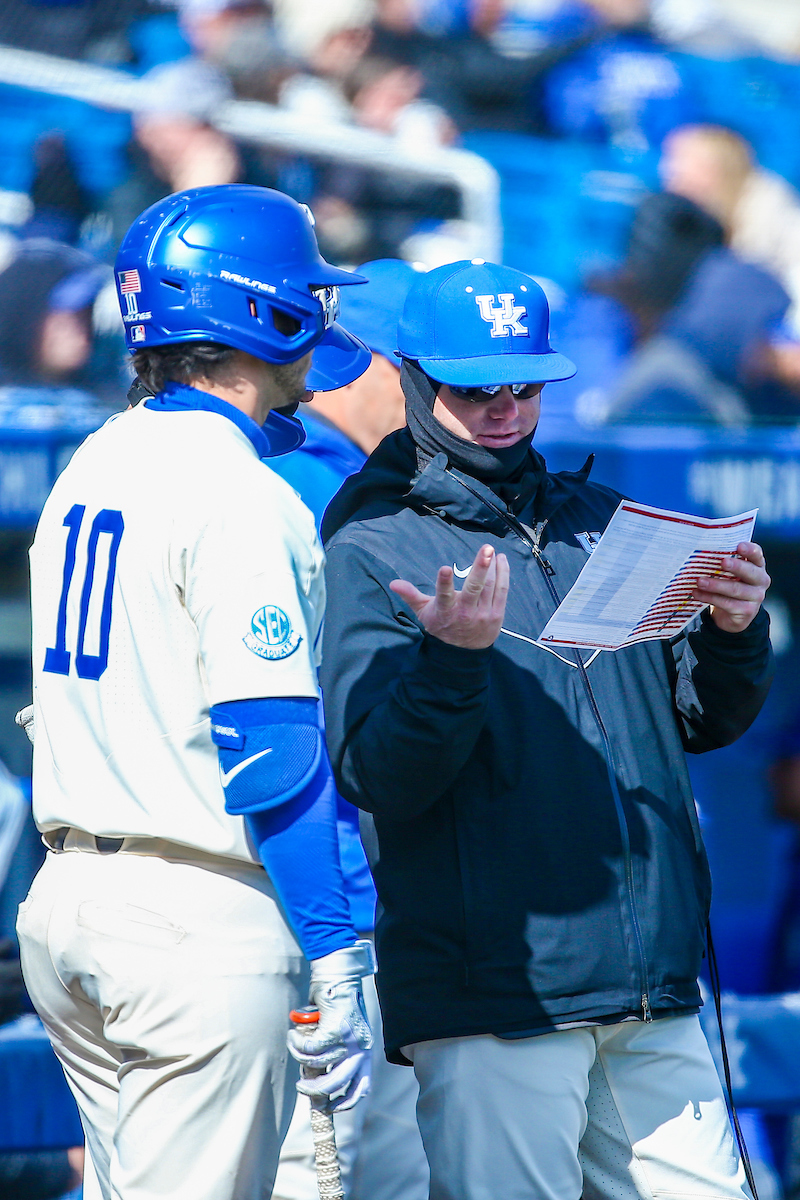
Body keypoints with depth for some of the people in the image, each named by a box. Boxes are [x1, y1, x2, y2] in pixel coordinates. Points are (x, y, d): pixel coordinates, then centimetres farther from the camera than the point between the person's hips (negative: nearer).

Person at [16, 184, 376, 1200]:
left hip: (62, 894, 9)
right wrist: (333, 962, -17)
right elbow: (268, 744, -19)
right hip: (198, 923, -9)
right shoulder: (236, 494, -14)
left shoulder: (91, 466, 14)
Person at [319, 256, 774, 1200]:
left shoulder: (602, 523, 16)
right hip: (489, 1005, -5)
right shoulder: (371, 553, -1)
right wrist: (451, 656, -28)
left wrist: (732, 633, -4)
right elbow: (374, 775, -12)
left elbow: (702, 723, 16)